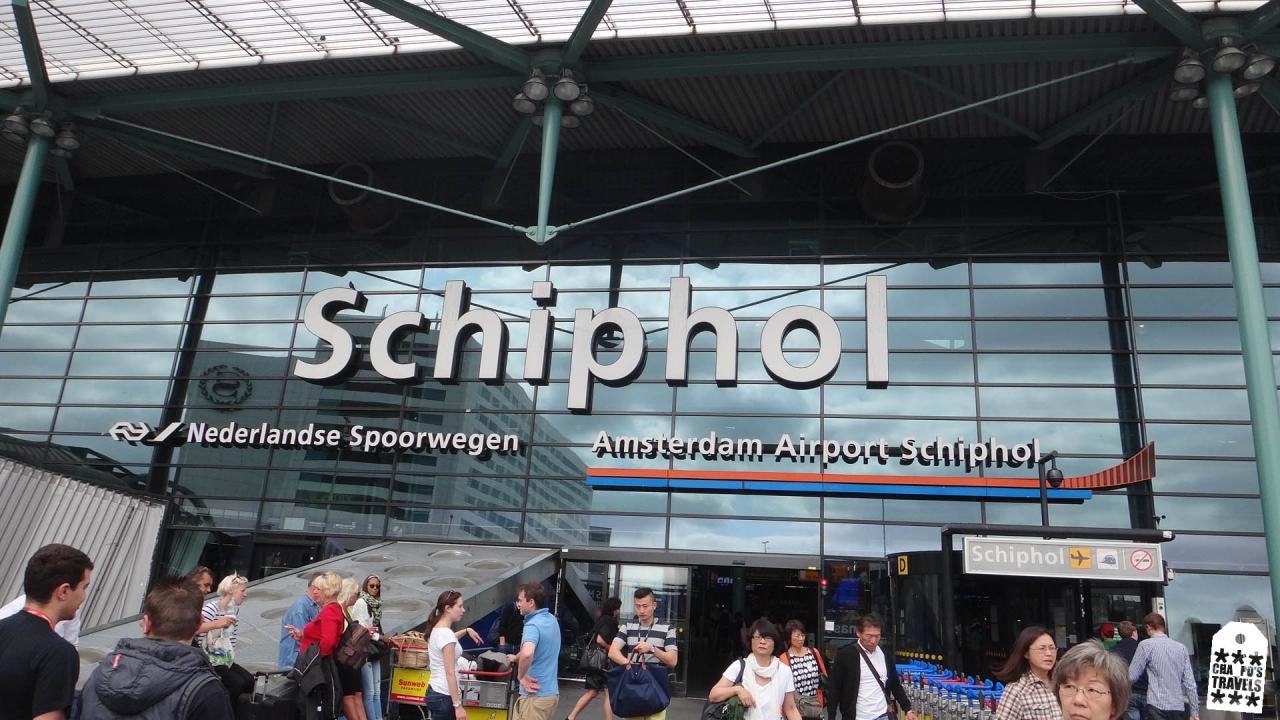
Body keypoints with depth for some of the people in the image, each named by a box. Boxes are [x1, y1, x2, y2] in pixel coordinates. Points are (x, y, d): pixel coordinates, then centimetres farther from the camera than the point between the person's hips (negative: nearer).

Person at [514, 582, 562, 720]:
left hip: (535, 695, -9)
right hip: (552, 692, 9)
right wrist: (516, 658, 34)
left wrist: (521, 676, -23)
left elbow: (527, 654, -40)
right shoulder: (552, 619, 8)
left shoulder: (533, 625, -21)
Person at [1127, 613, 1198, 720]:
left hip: (1157, 707, -5)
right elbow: (1190, 683, 7)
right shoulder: (1181, 647, 9)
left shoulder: (1146, 645, -4)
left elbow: (1132, 677, -4)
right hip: (1180, 708, 6)